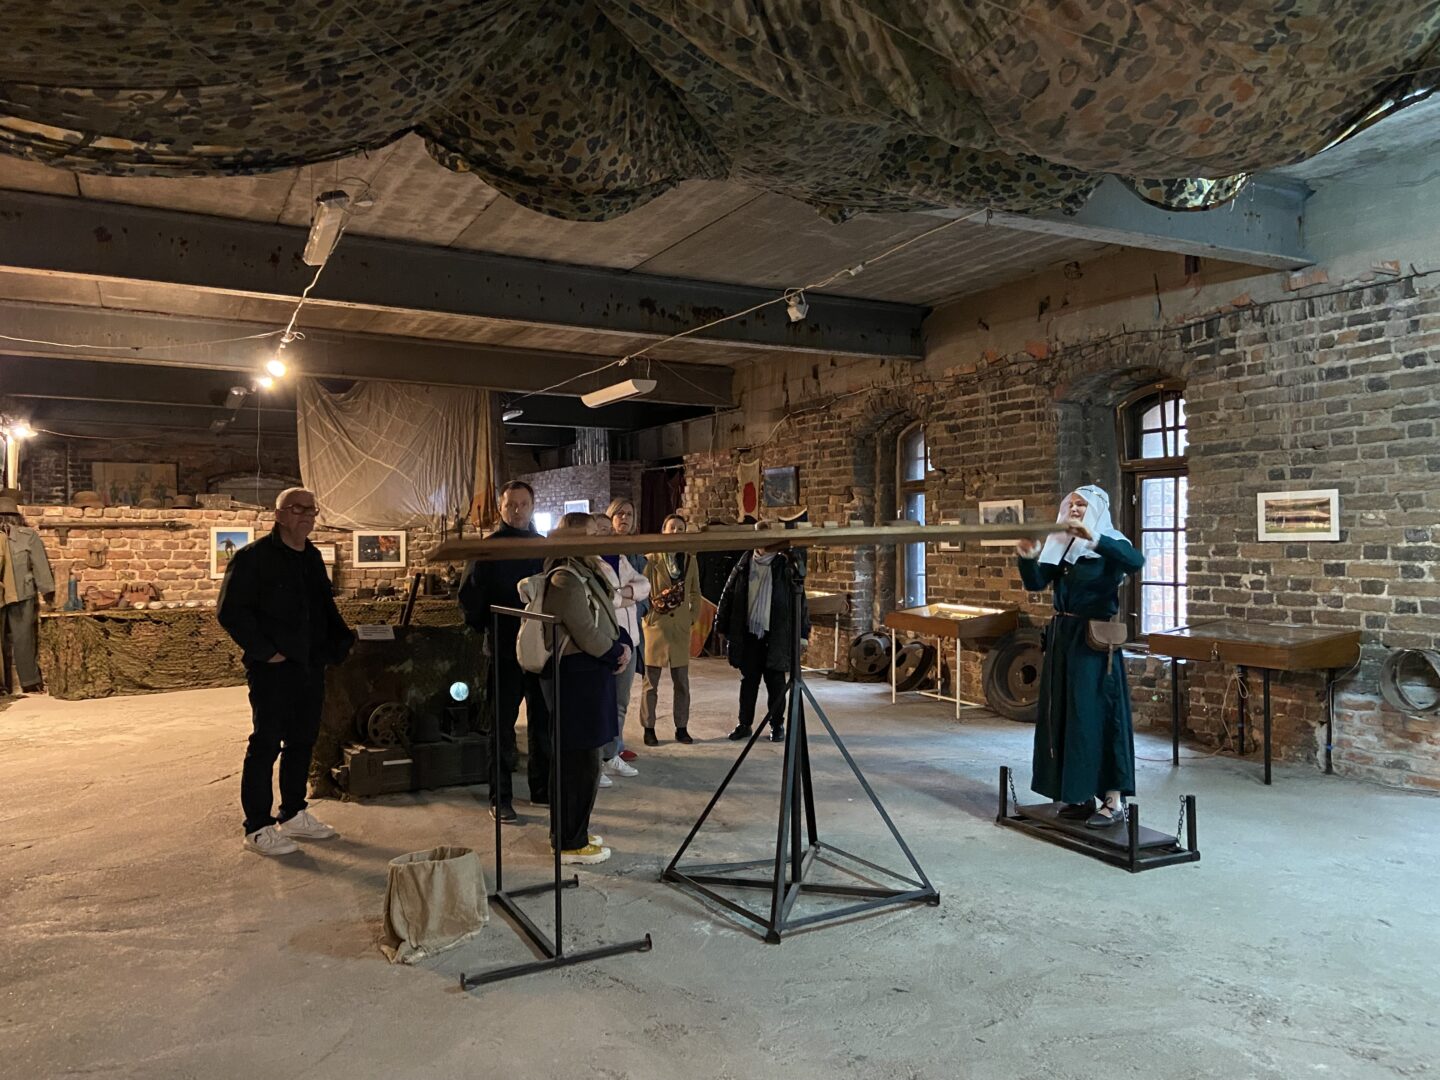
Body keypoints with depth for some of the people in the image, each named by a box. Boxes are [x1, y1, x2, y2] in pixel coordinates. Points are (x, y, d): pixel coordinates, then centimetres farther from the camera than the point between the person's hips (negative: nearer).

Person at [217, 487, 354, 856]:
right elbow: (230, 611, -13)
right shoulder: (254, 557, -9)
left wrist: (340, 640, 10)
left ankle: (293, 815, 26)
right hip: (273, 670, -7)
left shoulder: (312, 557, 14)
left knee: (302, 742, 13)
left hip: (311, 665, 7)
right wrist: (264, 651, -15)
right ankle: (257, 828, 6)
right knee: (266, 744, -3)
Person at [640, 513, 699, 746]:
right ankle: (649, 728, 14)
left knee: (682, 682, 6)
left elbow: (695, 592, 15)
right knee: (651, 682, 4)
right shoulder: (651, 559, -4)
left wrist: (693, 617, 7)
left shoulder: (689, 560, 8)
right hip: (656, 626, -3)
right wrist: (648, 612, -9)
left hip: (681, 628, 3)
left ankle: (681, 728, 16)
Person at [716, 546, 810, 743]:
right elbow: (728, 597, 9)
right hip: (748, 635, 2)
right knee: (748, 681, 9)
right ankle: (745, 724, 21)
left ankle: (777, 725, 17)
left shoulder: (785, 566, -1)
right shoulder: (743, 566, 5)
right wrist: (724, 628, 5)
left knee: (776, 683, 4)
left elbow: (800, 600, -1)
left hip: (776, 636, -2)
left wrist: (802, 634, -4)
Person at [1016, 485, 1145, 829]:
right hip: (1061, 636, 7)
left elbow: (1135, 561, -28)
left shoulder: (1109, 545, -6)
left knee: (1096, 715, -6)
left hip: (1094, 640, -6)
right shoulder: (1060, 545, 10)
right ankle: (1081, 795, 19)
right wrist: (1028, 558, -18)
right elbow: (1036, 583, 2)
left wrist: (1092, 537, -38)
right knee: (1063, 715, 9)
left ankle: (1114, 800, 2)